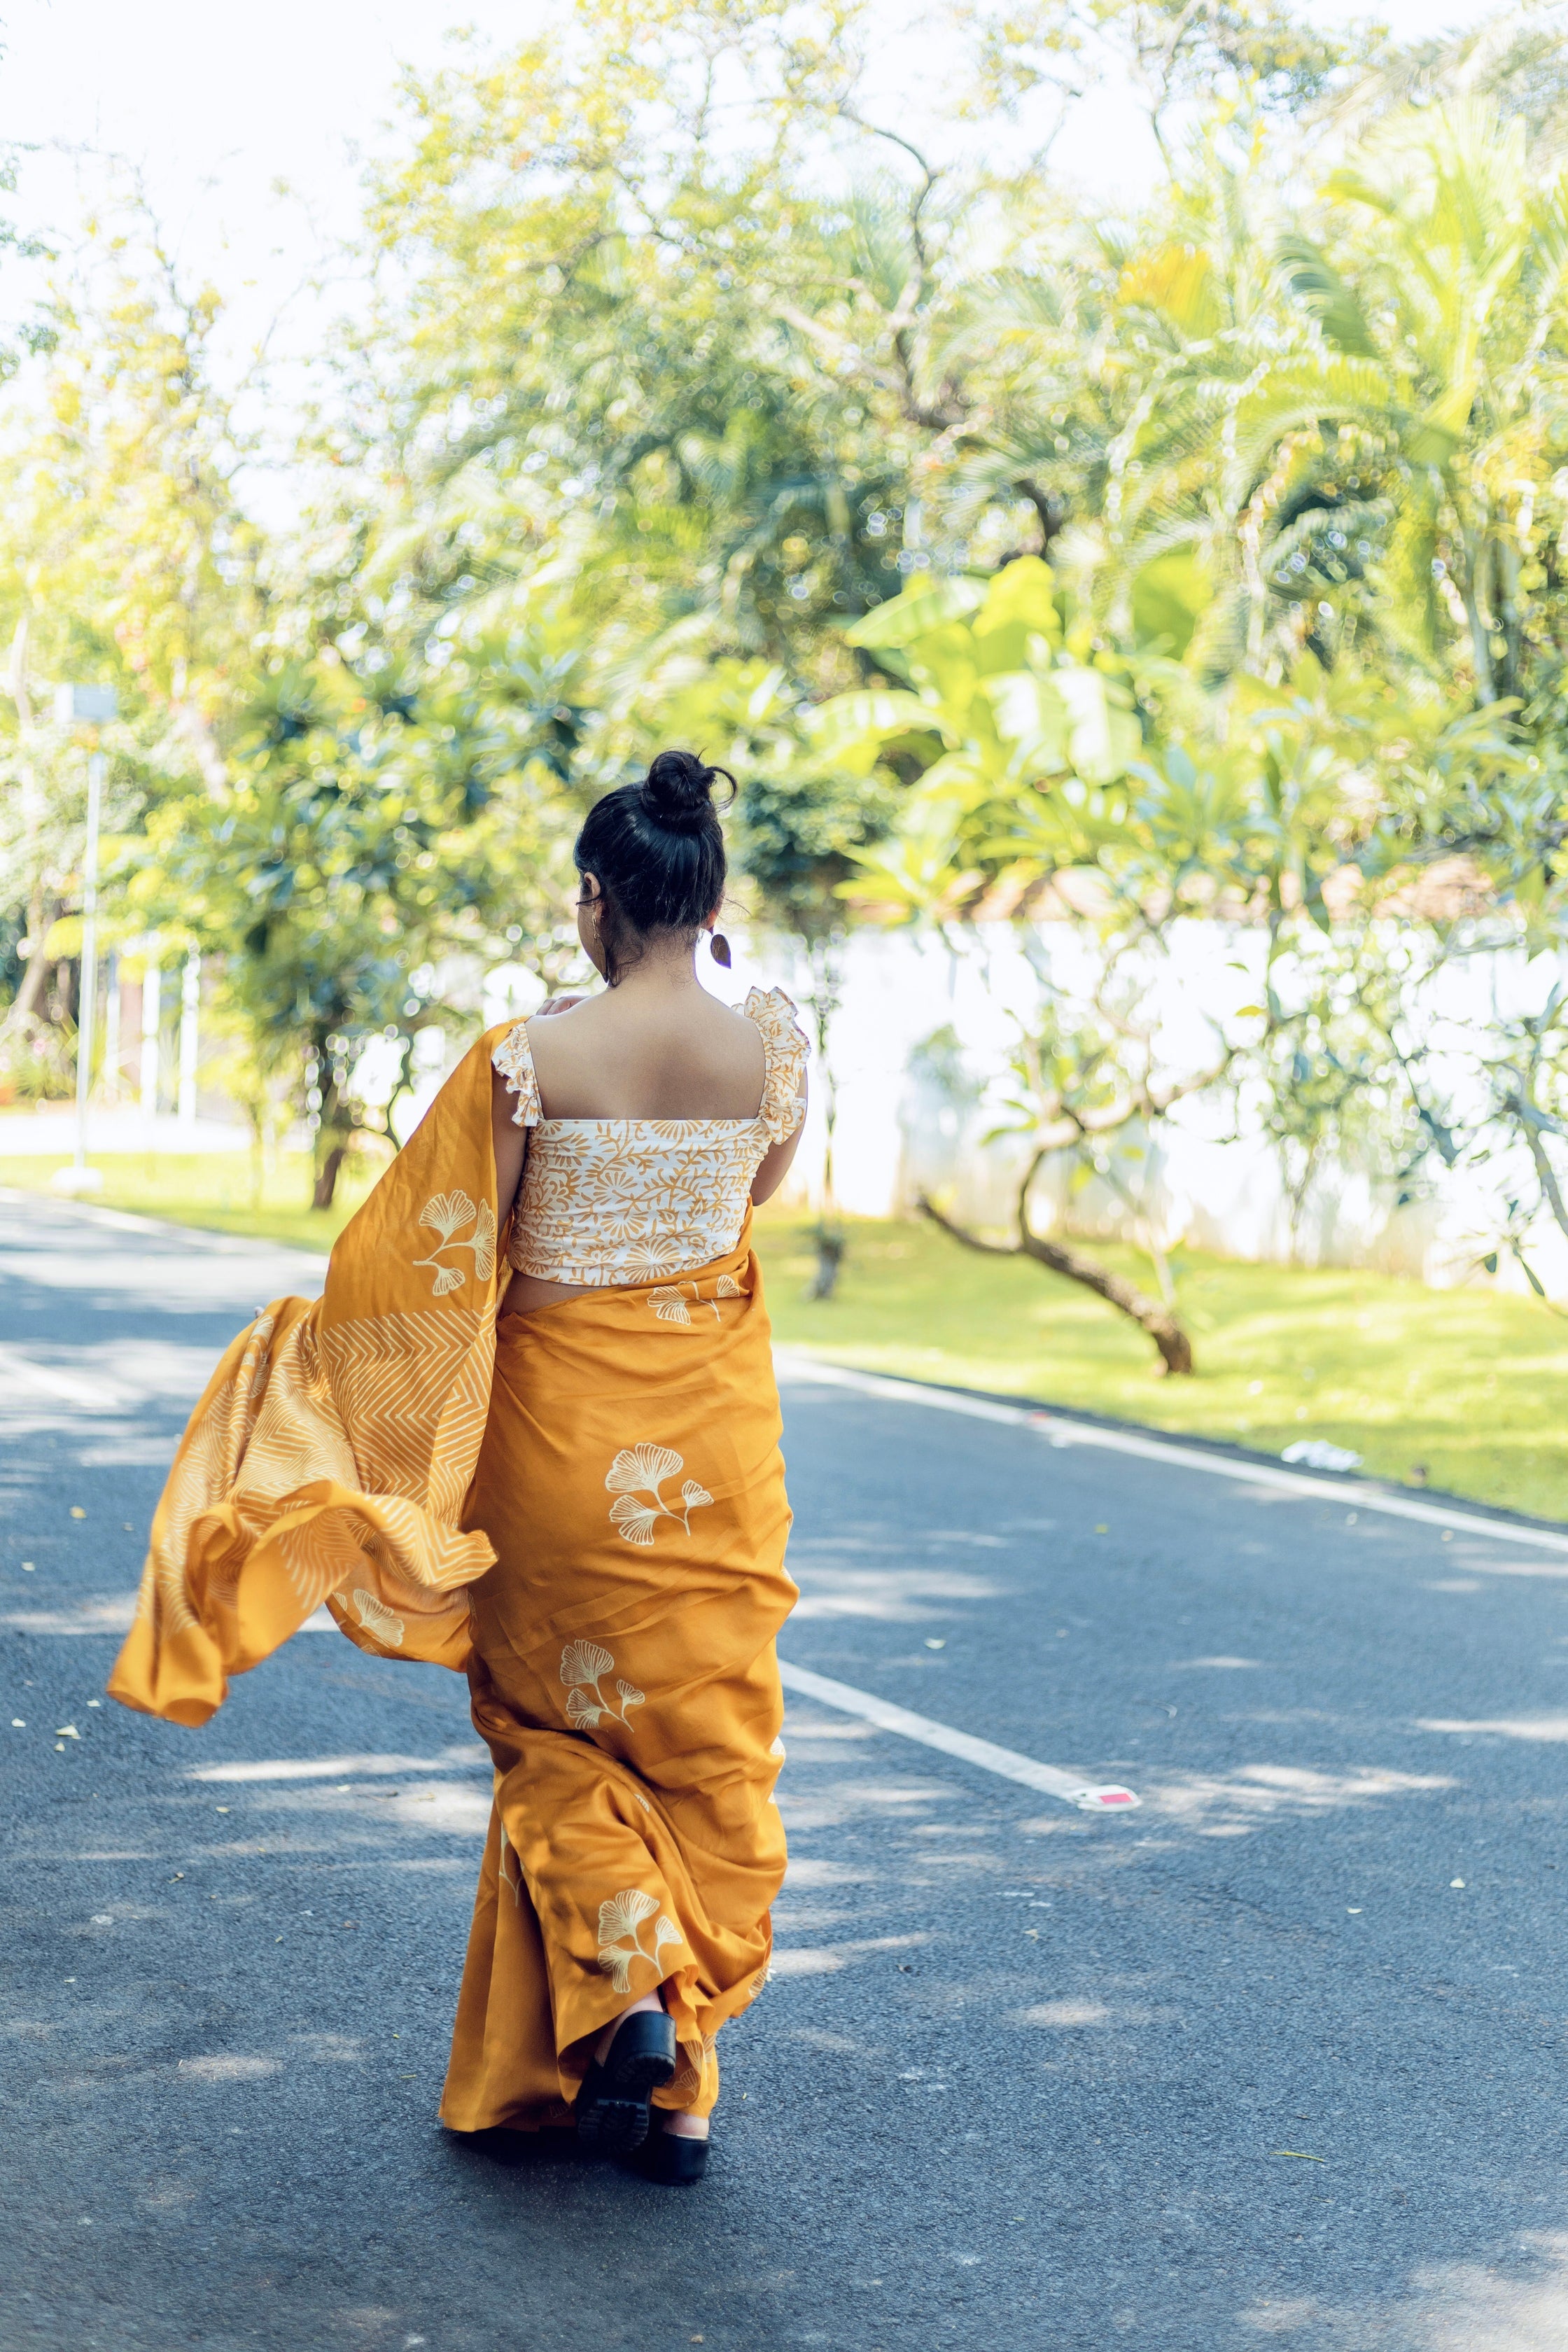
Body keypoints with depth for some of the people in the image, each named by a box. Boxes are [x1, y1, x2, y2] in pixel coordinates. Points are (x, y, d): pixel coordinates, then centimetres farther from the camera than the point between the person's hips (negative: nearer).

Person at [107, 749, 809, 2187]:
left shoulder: (531, 1058, -14)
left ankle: (629, 1981, -5)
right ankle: (681, 2086, 12)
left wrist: (319, 1335, 6)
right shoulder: (775, 1050, -4)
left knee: (558, 1724, 15)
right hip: (715, 1426, 3)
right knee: (706, 1736, 10)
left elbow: (441, 1261, -8)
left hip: (563, 1421, -3)